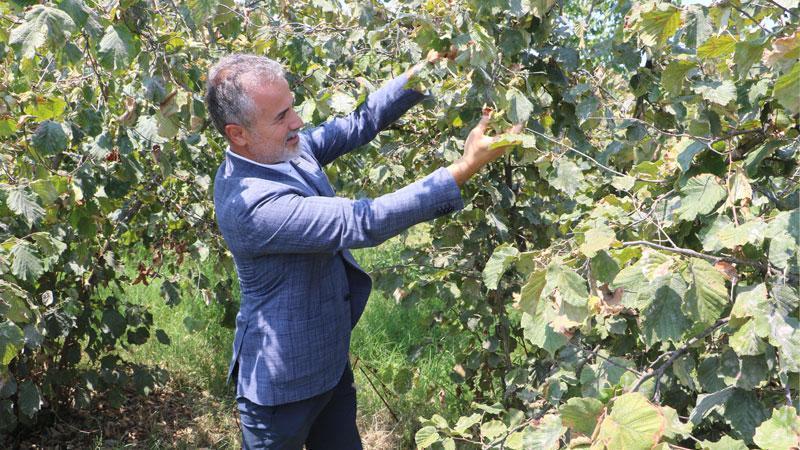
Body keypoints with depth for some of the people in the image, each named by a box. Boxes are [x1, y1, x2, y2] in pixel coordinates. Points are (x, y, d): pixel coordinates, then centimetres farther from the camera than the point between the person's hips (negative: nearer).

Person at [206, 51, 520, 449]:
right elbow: (362, 223, -35)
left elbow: (360, 123, 2)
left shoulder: (283, 149, -6)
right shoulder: (251, 204, -33)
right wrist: (464, 169, -36)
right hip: (285, 382, -8)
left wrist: (423, 69, -10)